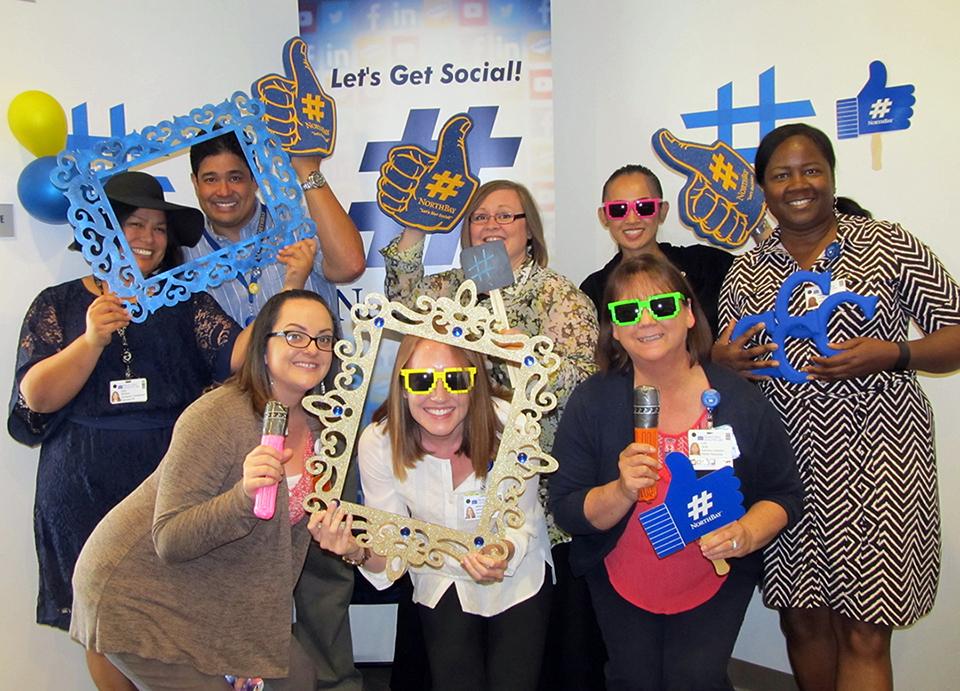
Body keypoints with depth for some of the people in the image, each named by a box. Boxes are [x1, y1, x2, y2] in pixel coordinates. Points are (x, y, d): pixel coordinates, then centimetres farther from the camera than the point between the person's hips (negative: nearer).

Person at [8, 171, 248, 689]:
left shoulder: (185, 301, 7)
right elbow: (36, 397, -5)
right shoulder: (58, 305, 7)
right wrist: (93, 339, -19)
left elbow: (238, 355, -11)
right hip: (87, 492, 0)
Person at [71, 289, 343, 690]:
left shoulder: (317, 424, -3)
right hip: (137, 595, -7)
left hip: (218, 595, 8)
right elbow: (169, 541, -28)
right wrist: (244, 496, -42)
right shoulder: (217, 416, -26)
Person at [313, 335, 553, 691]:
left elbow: (522, 524, -15)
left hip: (518, 574, -1)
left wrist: (505, 552, -37)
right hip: (441, 584, 1)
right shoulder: (378, 442, -23)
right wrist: (358, 552, -39)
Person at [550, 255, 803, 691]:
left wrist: (748, 534, -23)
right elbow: (567, 512, -13)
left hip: (716, 583, 0)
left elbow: (784, 495, -2)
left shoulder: (741, 402, -13)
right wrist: (622, 492, -32)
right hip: (620, 585, 1)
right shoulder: (592, 402, -13)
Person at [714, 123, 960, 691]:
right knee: (803, 620, 11)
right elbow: (725, 357, 16)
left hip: (876, 459, -3)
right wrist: (720, 361, -7)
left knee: (864, 633, -2)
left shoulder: (889, 246, 1)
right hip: (788, 464, 3)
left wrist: (890, 353, -16)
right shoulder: (746, 274, 10)